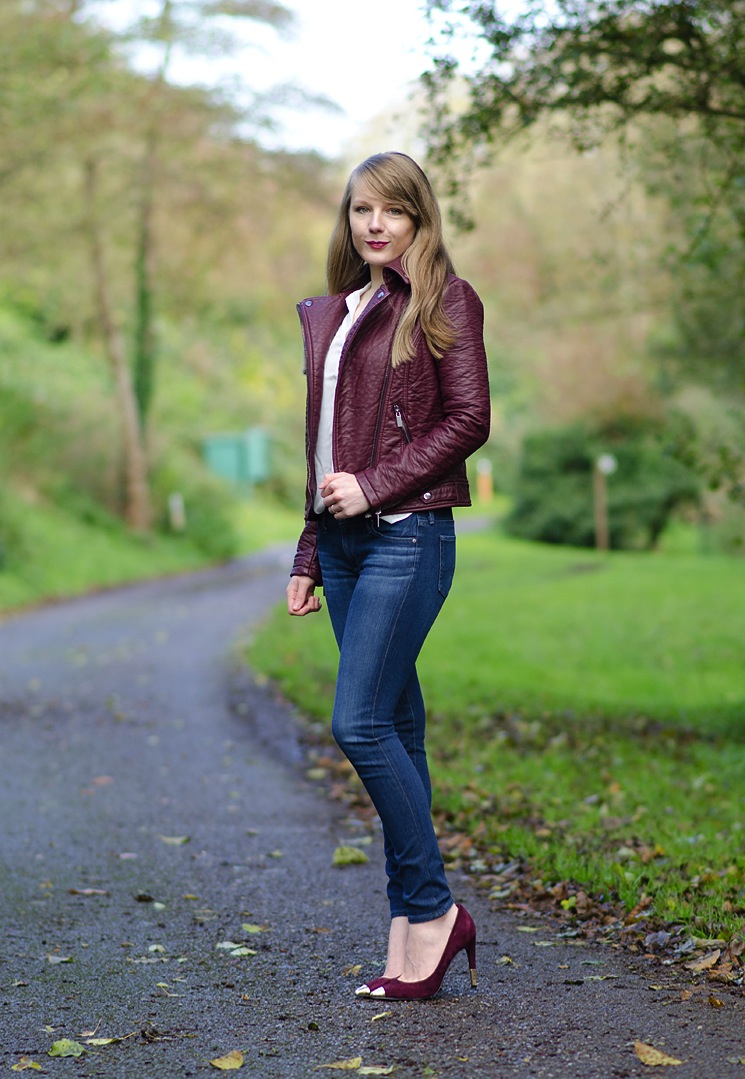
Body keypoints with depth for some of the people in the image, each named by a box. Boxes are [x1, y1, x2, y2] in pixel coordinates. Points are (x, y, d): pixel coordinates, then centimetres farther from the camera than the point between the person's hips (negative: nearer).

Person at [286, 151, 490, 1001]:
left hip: (408, 533, -7)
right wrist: (308, 556, 17)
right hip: (345, 541, 7)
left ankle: (430, 908, -1)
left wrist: (373, 484, -15)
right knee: (395, 725, 7)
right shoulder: (328, 315, 19)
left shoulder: (444, 302, -1)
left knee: (360, 722, -14)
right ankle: (411, 928, 11)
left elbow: (468, 419, -9)